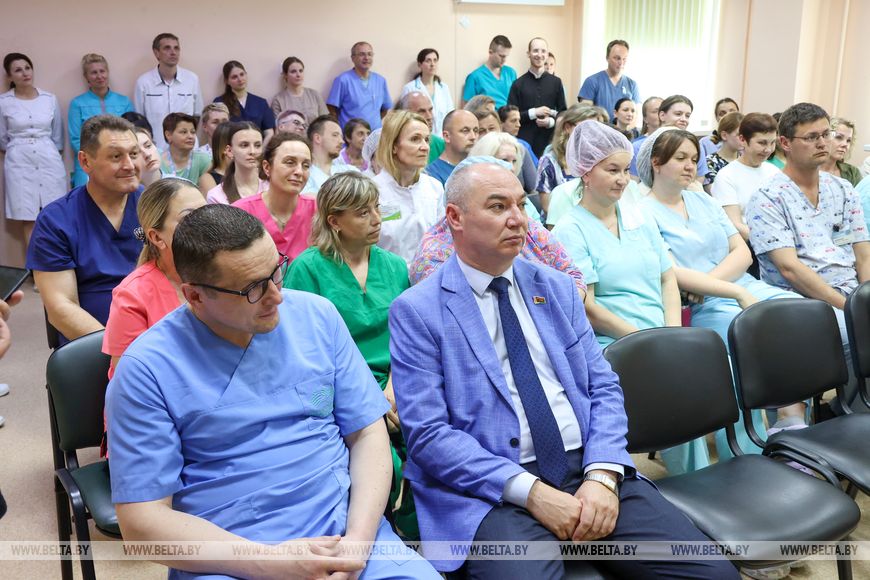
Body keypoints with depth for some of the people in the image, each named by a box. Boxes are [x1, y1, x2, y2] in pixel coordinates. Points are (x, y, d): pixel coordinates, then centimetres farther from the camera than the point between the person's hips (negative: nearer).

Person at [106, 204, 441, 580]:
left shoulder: (317, 316, 3)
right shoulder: (147, 369, -7)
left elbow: (367, 432, 5)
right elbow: (143, 519, -8)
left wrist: (358, 538, -10)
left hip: (345, 525, 3)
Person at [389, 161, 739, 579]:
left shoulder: (557, 288, 12)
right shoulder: (416, 311, -3)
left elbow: (603, 388, 9)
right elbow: (428, 434, -9)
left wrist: (603, 474, -9)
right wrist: (531, 491, -17)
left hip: (590, 468, 4)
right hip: (496, 491, -4)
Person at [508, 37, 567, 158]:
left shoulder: (556, 82, 10)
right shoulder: (518, 84, 5)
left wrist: (551, 121, -7)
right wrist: (533, 113, -10)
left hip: (549, 142, 2)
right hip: (524, 142, -1)